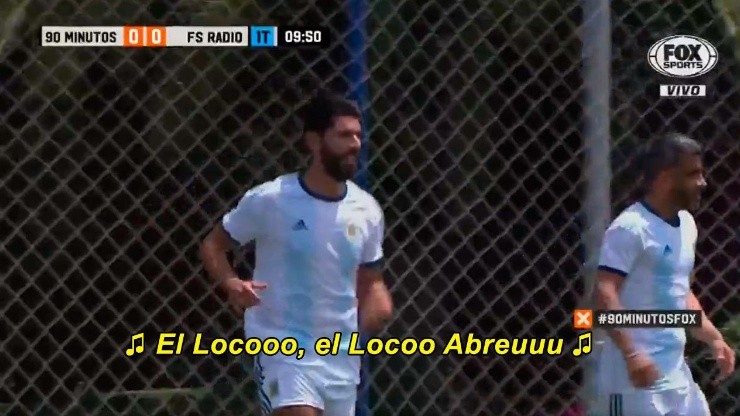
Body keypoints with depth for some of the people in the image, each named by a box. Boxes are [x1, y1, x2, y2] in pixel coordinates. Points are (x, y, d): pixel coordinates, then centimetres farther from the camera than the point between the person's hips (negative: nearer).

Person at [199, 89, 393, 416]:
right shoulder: (269, 200, -10)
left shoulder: (366, 210, 3)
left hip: (341, 355, 6)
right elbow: (213, 245, 1)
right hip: (282, 349, -6)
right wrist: (231, 284, -20)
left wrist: (377, 305, -8)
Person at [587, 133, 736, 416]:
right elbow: (605, 294, -22)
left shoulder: (686, 225, 14)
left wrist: (713, 338, 17)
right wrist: (632, 353, -31)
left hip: (675, 370, 9)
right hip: (635, 375, -9)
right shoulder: (631, 228, -14)